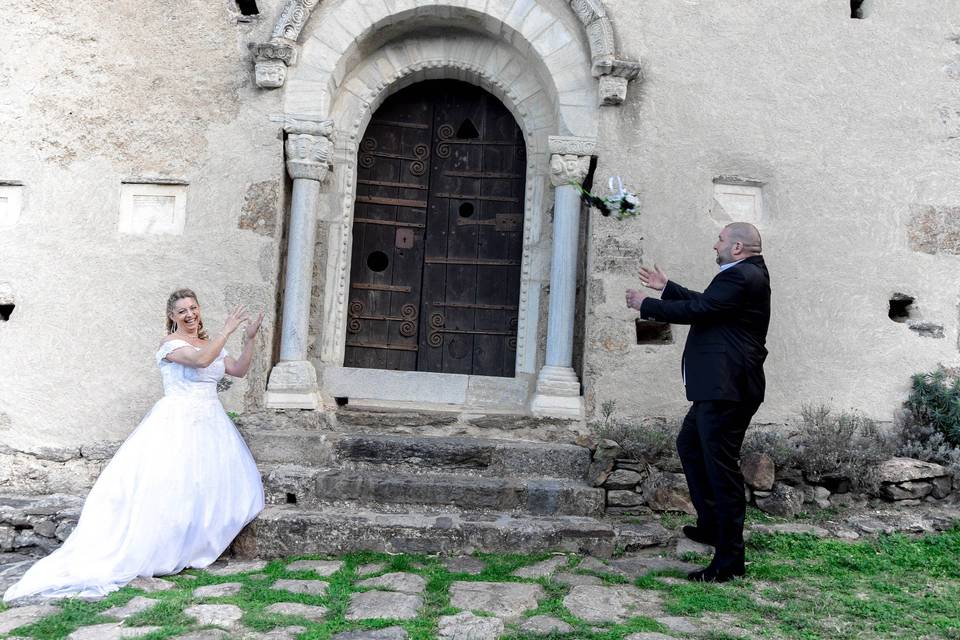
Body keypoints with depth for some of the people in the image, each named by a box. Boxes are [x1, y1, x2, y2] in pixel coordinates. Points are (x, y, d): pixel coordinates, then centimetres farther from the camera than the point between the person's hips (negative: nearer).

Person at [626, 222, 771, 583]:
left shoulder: (741, 276, -17)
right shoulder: (747, 274, 16)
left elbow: (695, 310, -20)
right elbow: (703, 302, 23)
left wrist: (646, 305, -8)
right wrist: (666, 287, 28)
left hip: (727, 389, -12)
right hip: (720, 387, 12)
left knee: (721, 467, -6)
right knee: (689, 444, 24)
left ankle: (728, 561, 3)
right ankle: (711, 524, 33)